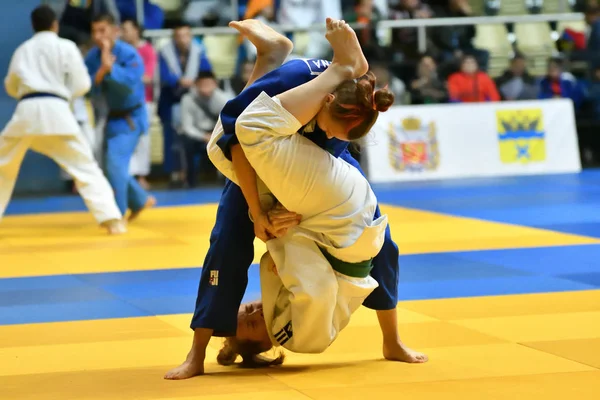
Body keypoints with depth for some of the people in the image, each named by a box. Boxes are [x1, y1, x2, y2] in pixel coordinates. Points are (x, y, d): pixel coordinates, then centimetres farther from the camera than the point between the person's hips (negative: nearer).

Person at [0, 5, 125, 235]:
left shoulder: (23, 49, 16)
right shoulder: (66, 47, 6)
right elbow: (82, 85, 6)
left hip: (26, 112, 2)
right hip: (56, 111, -2)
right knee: (85, 167, 3)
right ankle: (111, 219, -7)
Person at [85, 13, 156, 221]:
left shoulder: (129, 54, -20)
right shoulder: (93, 56, -4)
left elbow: (130, 84, -31)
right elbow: (89, 87, -10)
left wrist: (110, 66, -34)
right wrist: (102, 70, -26)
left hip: (131, 117, -7)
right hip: (113, 117, 7)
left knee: (115, 163, -18)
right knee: (114, 165, 13)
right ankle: (141, 200, 34)